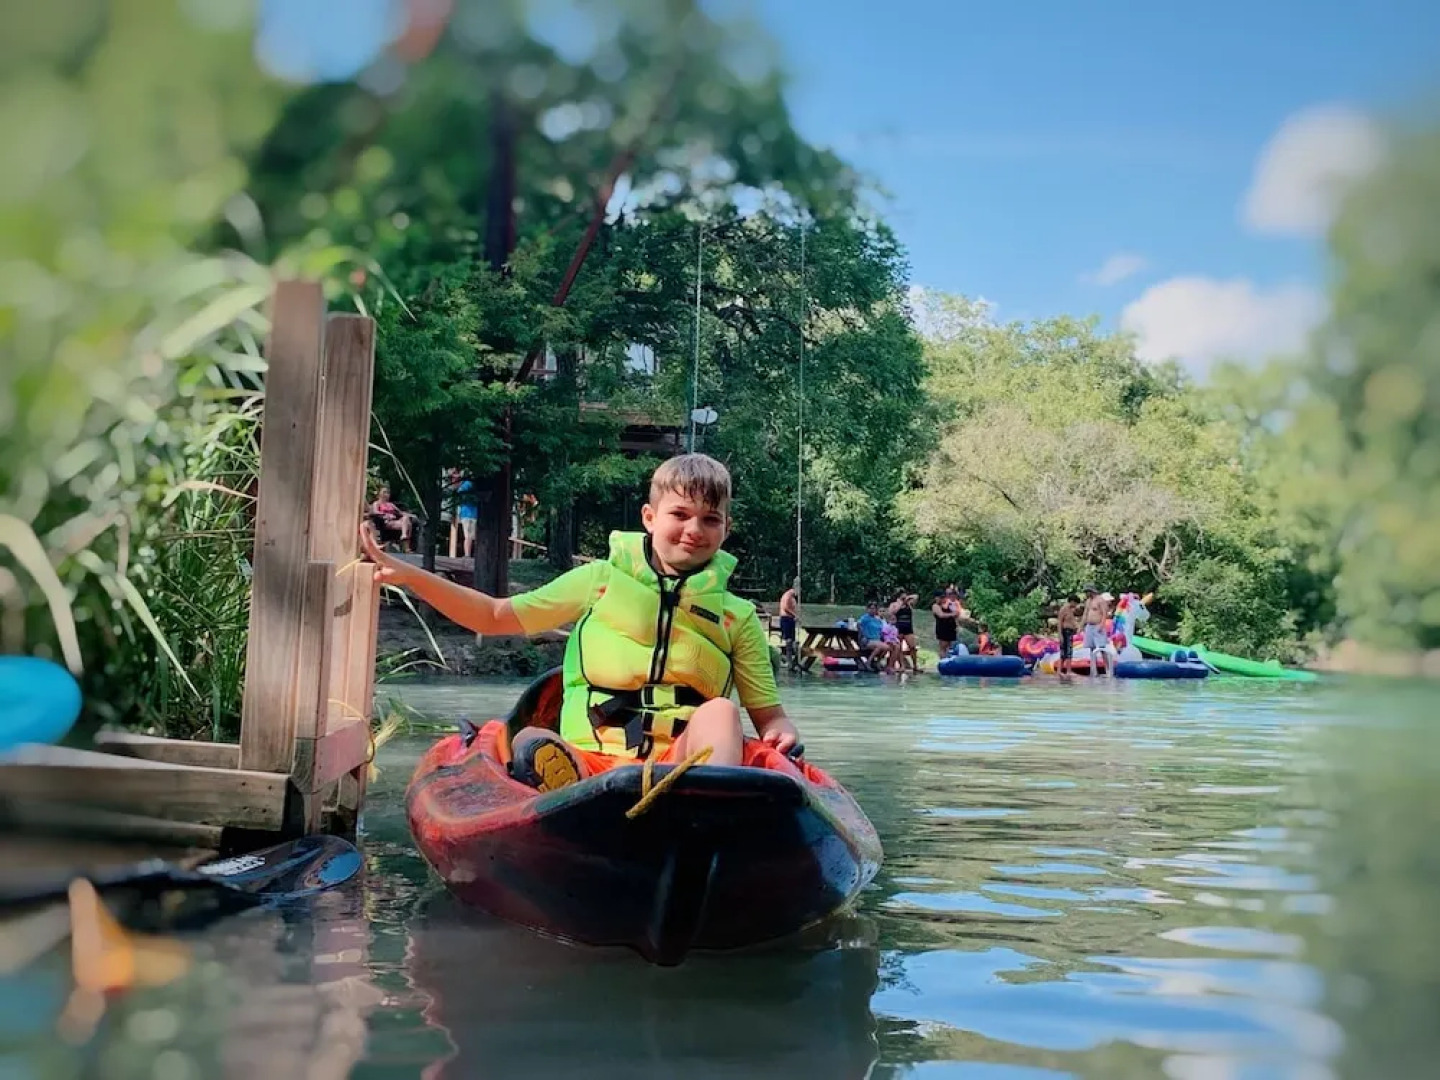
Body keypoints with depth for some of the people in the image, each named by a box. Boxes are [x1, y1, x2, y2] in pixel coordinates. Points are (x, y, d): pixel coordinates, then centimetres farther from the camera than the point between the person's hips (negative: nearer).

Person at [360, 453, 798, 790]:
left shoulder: (737, 617, 15)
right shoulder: (601, 579, 14)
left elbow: (767, 713, 15)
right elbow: (496, 616, 17)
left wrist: (780, 730, -10)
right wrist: (410, 575, 6)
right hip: (590, 758, 0)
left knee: (720, 711, -29)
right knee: (531, 745, -30)